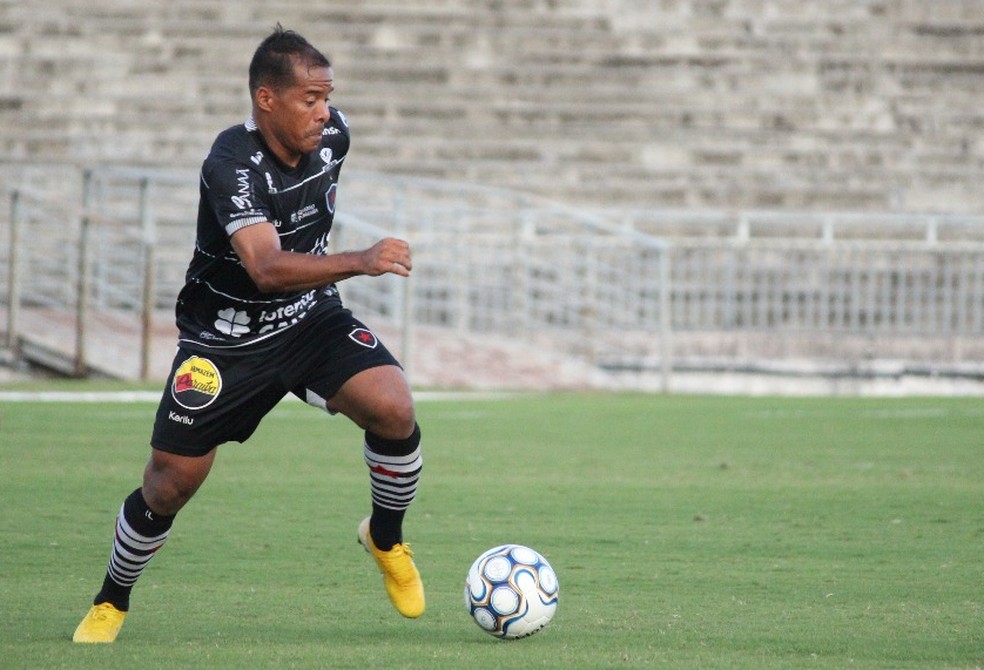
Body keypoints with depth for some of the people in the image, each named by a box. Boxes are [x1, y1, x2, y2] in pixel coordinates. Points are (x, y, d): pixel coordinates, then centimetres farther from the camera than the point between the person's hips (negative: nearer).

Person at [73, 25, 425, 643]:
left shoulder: (332, 134, -9)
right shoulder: (232, 165, -28)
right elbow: (267, 268, -42)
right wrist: (360, 262, -54)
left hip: (311, 317, 4)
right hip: (226, 337, -4)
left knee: (393, 408, -22)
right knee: (168, 487, -1)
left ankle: (386, 536, 5)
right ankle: (112, 602, 27)